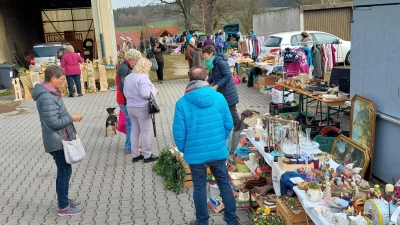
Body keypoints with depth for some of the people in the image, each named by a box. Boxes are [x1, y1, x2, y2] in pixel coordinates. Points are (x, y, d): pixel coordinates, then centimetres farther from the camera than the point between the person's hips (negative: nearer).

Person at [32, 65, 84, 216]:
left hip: (60, 140, 10)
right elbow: (53, 122, -27)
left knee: (63, 171, 20)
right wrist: (71, 118, -17)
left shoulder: (49, 93, 8)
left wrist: (69, 117, 7)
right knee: (65, 172, 1)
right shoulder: (47, 97, -25)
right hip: (58, 142, -10)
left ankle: (64, 200, 34)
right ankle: (63, 207, 14)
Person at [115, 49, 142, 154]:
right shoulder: (124, 69, -19)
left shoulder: (125, 67, 13)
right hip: (126, 101, -10)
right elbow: (123, 88, -25)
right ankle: (129, 148, 5)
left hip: (124, 100, 10)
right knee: (132, 123, -3)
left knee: (131, 122, 17)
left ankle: (130, 145, 27)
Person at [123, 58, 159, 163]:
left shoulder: (128, 77, 11)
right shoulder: (143, 77, -17)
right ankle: (147, 156, 11)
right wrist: (155, 91, -9)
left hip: (130, 107, 8)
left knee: (135, 131, 14)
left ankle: (135, 155, 20)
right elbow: (145, 94, -25)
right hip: (142, 108, -8)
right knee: (146, 132, 2)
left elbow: (125, 92, 16)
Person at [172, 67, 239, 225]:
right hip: (219, 151, 2)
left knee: (199, 188, 14)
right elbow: (228, 124, 0)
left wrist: (183, 150, 7)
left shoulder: (182, 103, -13)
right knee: (224, 184, 18)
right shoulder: (219, 97, -6)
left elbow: (178, 132, -11)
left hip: (195, 154, -2)